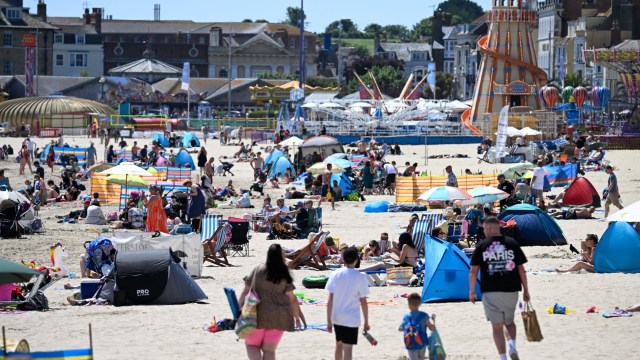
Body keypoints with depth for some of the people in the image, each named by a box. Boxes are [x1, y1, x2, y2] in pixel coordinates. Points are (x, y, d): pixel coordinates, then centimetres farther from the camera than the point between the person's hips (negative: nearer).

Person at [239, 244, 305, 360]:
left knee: (252, 345, 14)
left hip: (258, 315, -1)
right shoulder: (285, 276, -1)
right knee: (269, 350, 8)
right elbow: (292, 299, 0)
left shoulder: (257, 270, -3)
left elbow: (245, 291, -3)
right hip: (278, 317, 1)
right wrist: (297, 317, 13)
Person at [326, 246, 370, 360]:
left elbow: (330, 300, -3)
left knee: (339, 344, 20)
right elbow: (363, 302, -7)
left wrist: (329, 320, 2)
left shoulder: (335, 275, -3)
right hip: (352, 319, -4)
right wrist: (366, 322, 2)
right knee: (348, 348, -3)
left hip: (337, 317, 4)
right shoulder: (360, 278, -11)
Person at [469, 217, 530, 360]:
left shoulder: (481, 246, 0)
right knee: (509, 321, 20)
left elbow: (473, 271, -1)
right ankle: (512, 345, -5)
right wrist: (526, 290, 10)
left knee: (497, 326, 3)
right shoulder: (512, 244, 3)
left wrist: (472, 291, 9)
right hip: (511, 290, 2)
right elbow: (521, 270, 4)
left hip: (490, 292, -2)